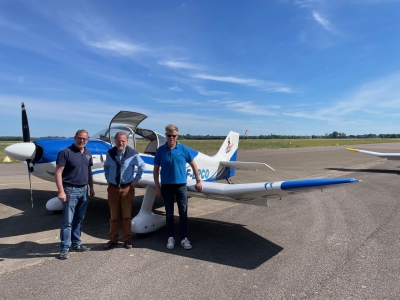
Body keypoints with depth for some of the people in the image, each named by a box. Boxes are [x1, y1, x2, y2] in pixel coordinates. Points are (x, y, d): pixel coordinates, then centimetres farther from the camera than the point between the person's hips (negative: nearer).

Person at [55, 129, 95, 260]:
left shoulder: (88, 154, 9)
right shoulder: (66, 152, -11)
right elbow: (58, 173, -14)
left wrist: (91, 188, 15)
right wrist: (61, 191, -20)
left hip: (84, 190, 6)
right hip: (71, 190, -6)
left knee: (79, 219, 15)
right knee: (67, 221, 0)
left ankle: (76, 244, 26)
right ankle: (64, 248, 10)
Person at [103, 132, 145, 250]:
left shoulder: (133, 154, -11)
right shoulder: (110, 153, -4)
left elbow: (142, 166, 6)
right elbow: (106, 166, 17)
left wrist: (136, 179, 2)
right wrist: (107, 179, 10)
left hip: (127, 188, -2)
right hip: (113, 188, 2)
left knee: (127, 215, 7)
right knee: (114, 216, 10)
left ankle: (127, 239, 21)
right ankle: (113, 239, 24)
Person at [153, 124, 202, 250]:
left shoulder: (183, 149, -4)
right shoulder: (160, 150, -4)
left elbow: (193, 165, 5)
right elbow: (156, 170, 2)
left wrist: (198, 181, 3)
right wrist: (157, 186, -2)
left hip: (181, 185, 0)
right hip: (166, 186, 0)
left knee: (183, 212, 2)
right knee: (169, 213, 10)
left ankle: (184, 238, 15)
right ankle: (170, 238, 23)